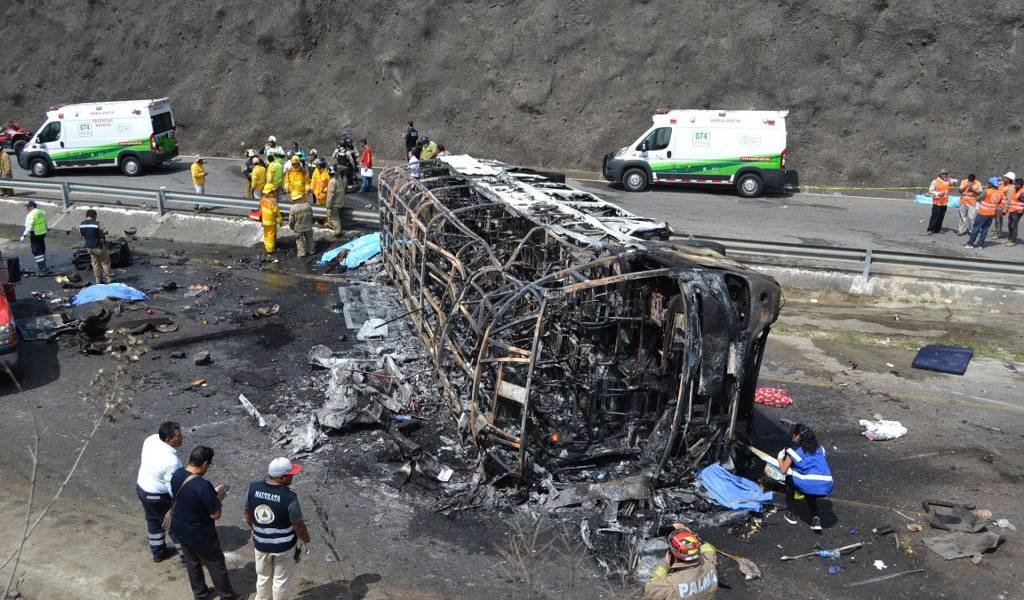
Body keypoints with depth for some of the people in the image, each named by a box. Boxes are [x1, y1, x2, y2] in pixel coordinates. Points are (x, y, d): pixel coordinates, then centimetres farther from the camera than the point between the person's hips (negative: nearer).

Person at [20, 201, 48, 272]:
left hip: (35, 235, -8)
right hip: (42, 233, 8)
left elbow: (29, 227, -22)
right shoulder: (42, 212, 6)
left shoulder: (31, 215, -18)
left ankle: (42, 267, -4)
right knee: (42, 249, 19)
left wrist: (24, 235, -20)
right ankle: (42, 264, 31)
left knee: (36, 251, -1)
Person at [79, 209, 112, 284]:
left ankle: (98, 280, 24)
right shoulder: (97, 224, -21)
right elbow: (103, 235, -12)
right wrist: (105, 232, 9)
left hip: (89, 247, 6)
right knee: (105, 262, 10)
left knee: (95, 263, 18)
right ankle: (107, 279, 11)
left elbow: (83, 237, 6)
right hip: (99, 247, -6)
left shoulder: (81, 225, -3)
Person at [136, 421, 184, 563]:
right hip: (158, 497, -8)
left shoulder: (151, 439, -14)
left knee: (153, 522, 27)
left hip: (141, 487, 8)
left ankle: (158, 552, 47)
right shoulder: (171, 461, -37)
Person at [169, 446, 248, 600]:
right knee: (216, 564, 14)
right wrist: (218, 498, -7)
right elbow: (215, 515, -24)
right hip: (200, 536, -7)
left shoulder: (177, 475, -10)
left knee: (192, 563, 26)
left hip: (180, 530, 7)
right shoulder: (203, 486, -33)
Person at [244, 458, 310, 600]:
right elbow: (298, 525, -17)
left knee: (263, 577, 26)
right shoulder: (289, 497, -29)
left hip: (261, 544, 4)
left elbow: (248, 515, -1)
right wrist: (306, 540, 2)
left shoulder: (253, 488, -17)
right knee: (281, 580, 19)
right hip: (284, 546, -4)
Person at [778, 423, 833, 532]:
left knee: (789, 478, 26)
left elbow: (783, 470, 9)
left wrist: (780, 459, 28)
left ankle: (791, 513, 27)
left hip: (809, 486, -5)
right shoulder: (819, 447, 22)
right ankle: (816, 518, 18)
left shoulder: (794, 449, 7)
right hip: (827, 488, 5)